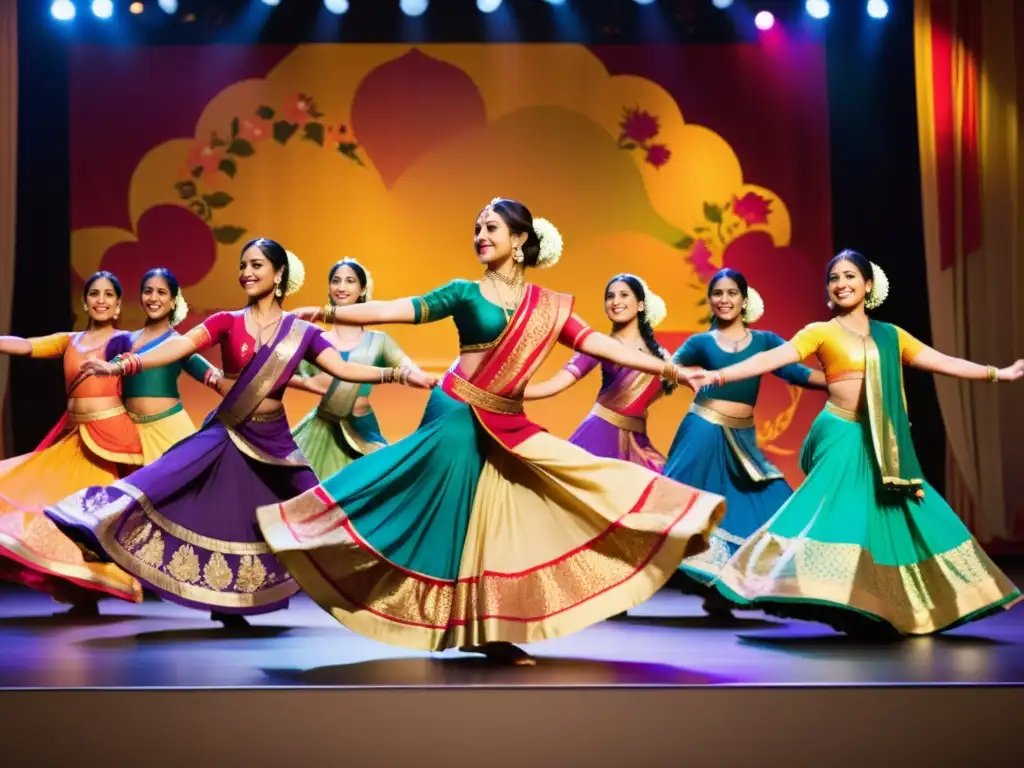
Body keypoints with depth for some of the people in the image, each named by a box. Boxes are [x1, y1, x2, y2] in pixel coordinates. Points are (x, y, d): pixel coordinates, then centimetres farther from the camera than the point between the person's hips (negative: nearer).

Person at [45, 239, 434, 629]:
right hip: (227, 435, -2)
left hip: (274, 441, 2)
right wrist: (122, 366, -29)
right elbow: (179, 346, -14)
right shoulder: (227, 322, -2)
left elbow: (343, 369, -3)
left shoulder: (302, 332, 2)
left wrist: (399, 374, -16)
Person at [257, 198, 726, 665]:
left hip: (507, 426, 4)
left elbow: (596, 343, 2)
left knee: (503, 521, 2)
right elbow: (397, 310, -5)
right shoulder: (465, 292, 0)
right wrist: (328, 313, -11)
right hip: (457, 418, -4)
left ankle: (492, 632, 10)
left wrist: (666, 369, -5)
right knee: (452, 519, -2)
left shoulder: (548, 306, 7)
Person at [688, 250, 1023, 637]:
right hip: (843, 436, -5)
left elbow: (945, 362, 16)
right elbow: (771, 358, -11)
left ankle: (891, 610, 16)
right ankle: (848, 609, -13)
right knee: (842, 511, -15)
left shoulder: (891, 336, 13)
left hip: (884, 442, 5)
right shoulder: (821, 332, 1)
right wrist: (720, 375, -23)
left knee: (890, 516, 5)